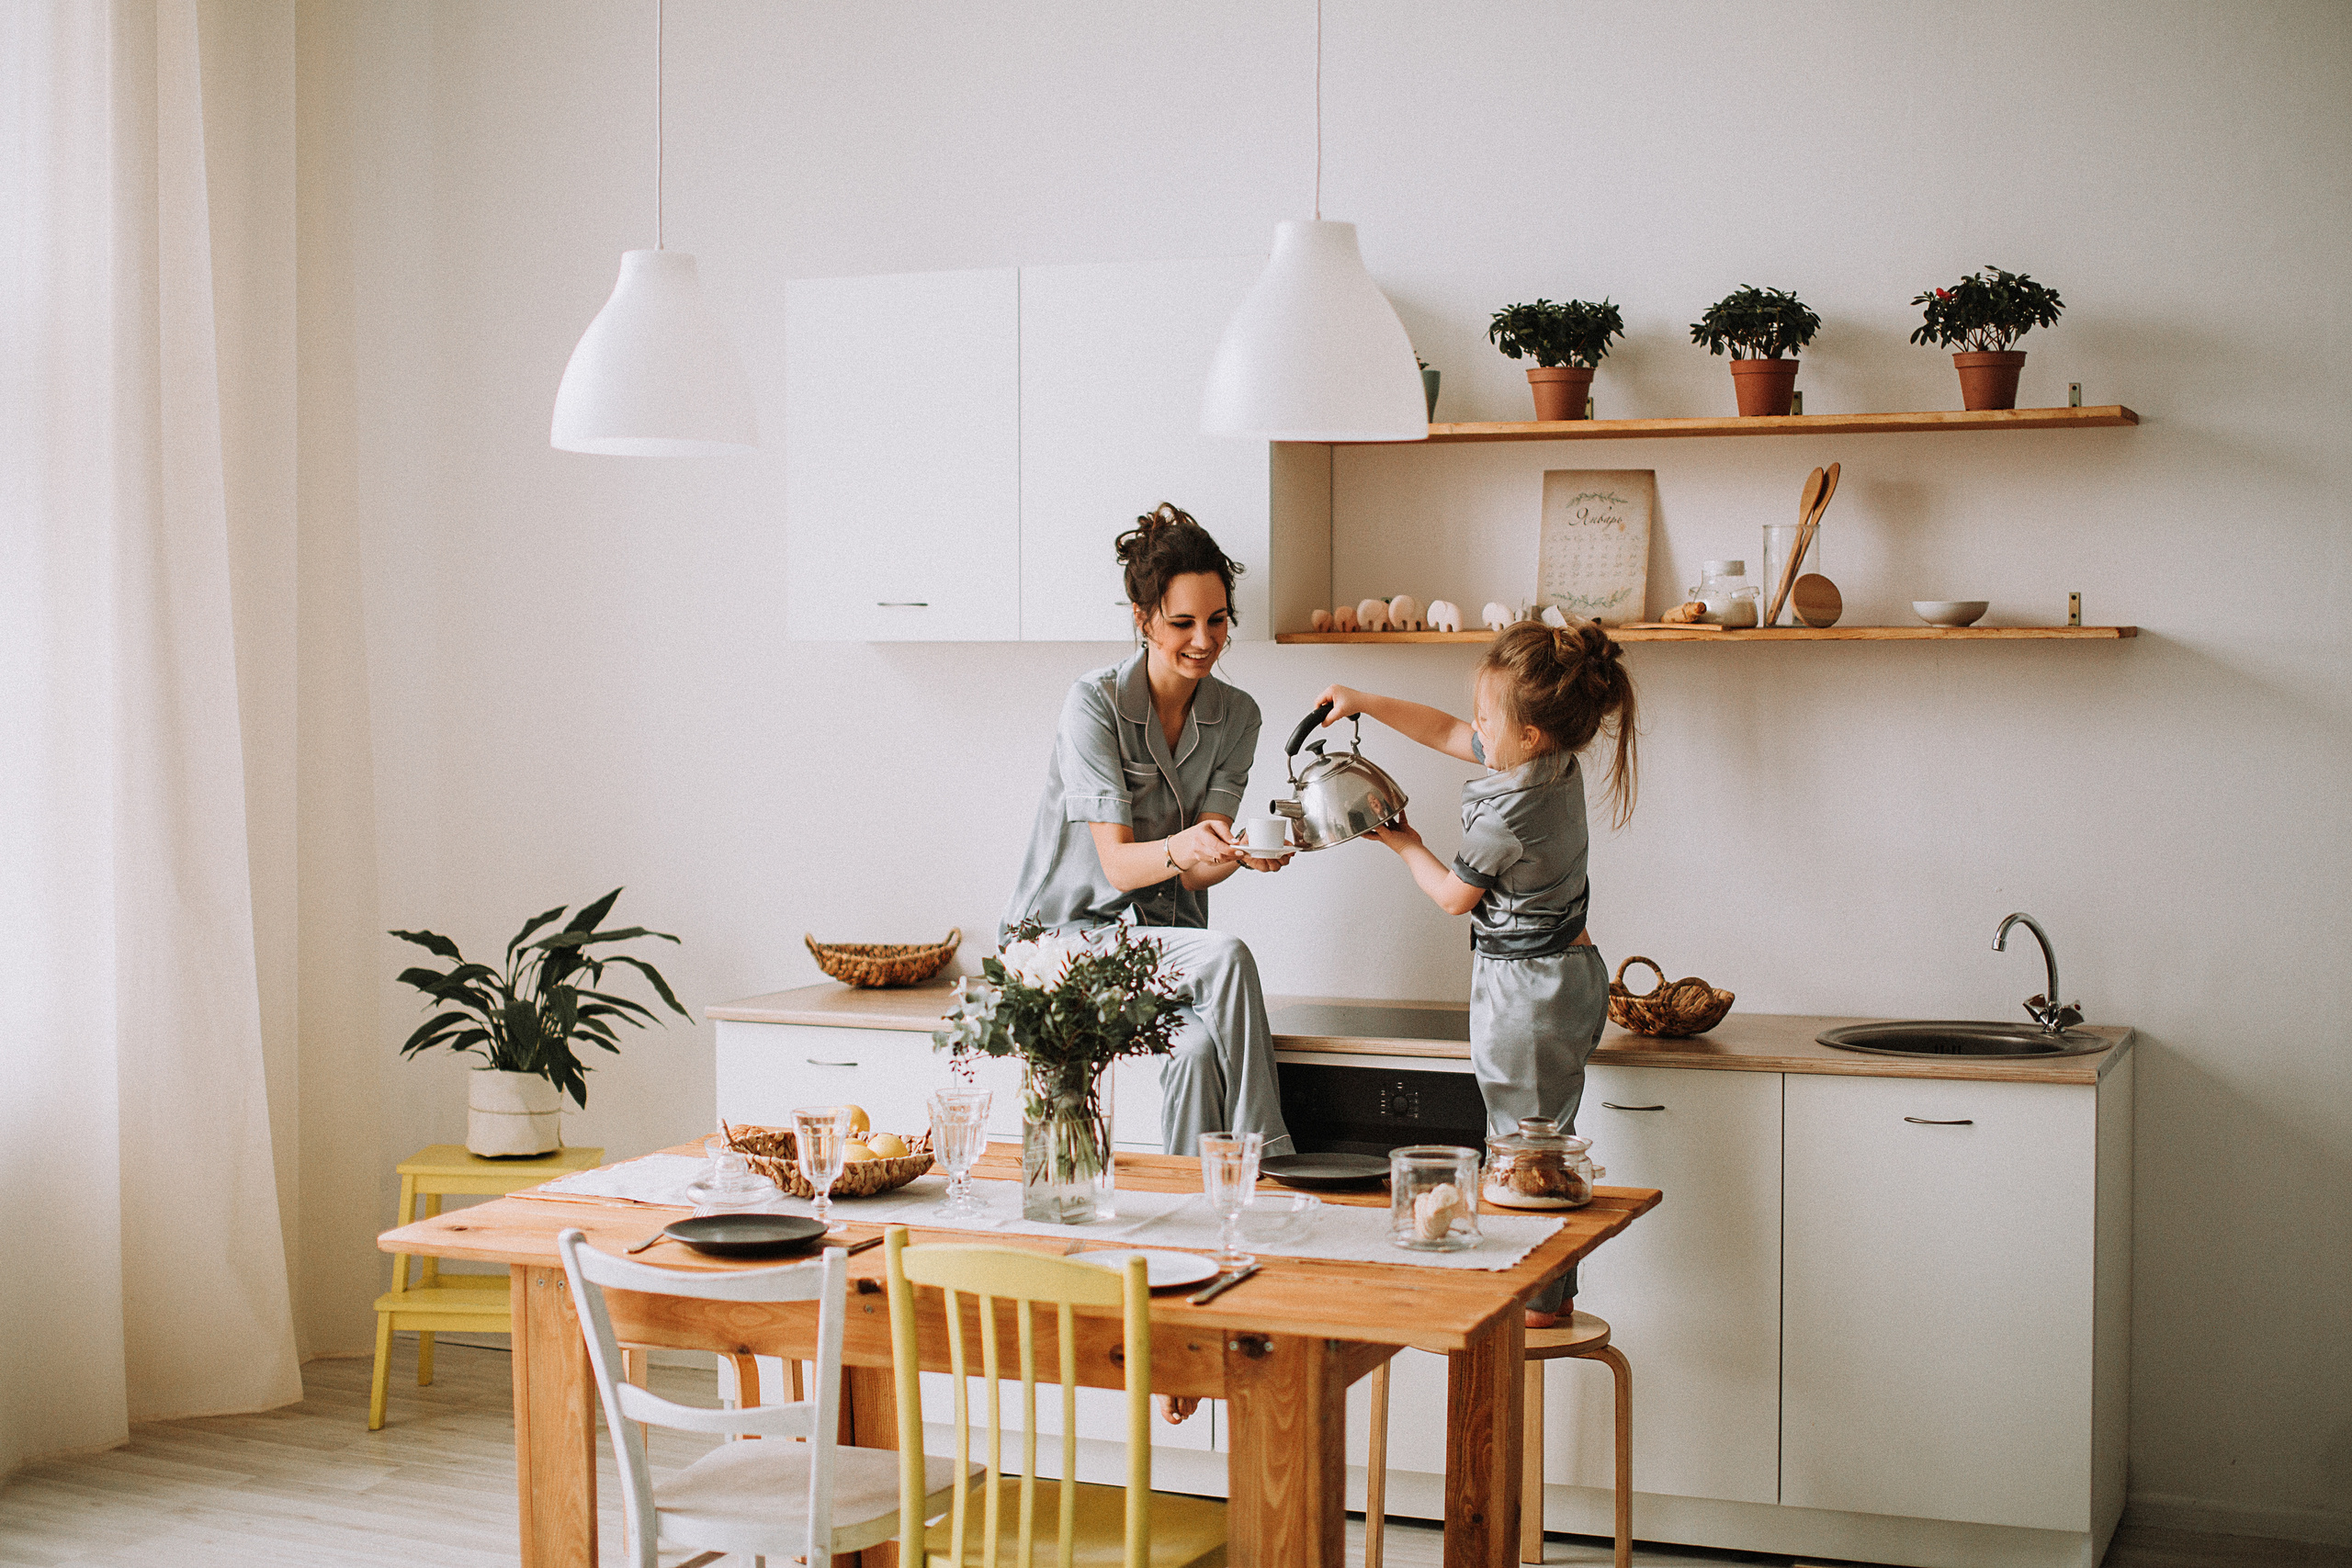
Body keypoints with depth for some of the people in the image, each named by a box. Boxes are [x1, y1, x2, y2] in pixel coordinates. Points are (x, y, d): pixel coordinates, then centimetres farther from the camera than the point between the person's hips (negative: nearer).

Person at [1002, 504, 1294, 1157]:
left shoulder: (1235, 716, 2)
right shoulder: (1096, 701, -13)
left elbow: (1199, 873, -6)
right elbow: (1117, 863, -20)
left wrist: (1243, 850, -29)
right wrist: (1181, 848, -41)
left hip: (1166, 941, 4)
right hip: (1066, 931, -4)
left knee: (1198, 1049, -31)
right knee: (1227, 957, -31)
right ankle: (1264, 1154, -26)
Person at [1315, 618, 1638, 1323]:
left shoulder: (1507, 816, -27)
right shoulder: (1556, 761, -1)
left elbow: (1454, 895, -8)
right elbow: (1446, 733, 15)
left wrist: (1403, 843, 8)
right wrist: (1366, 703, 13)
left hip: (1527, 988, -9)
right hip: (1571, 968, 9)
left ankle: (1538, 1298, 10)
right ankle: (1552, 1288, 23)